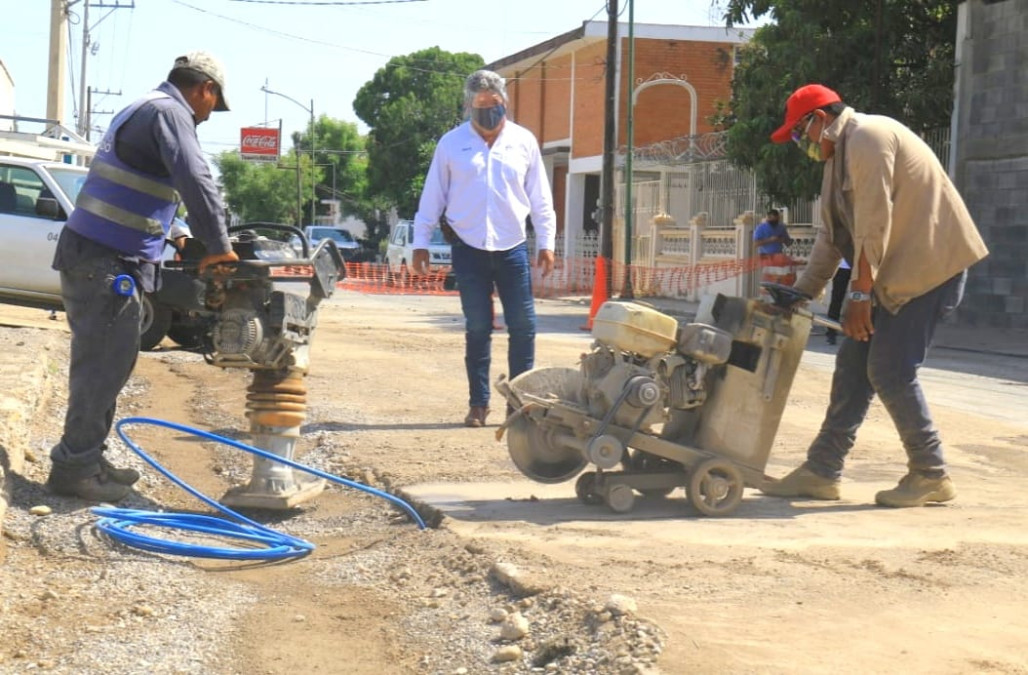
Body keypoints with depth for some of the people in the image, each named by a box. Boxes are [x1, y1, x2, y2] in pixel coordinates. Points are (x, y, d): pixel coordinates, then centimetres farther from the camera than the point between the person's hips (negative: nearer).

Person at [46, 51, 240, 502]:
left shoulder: (142, 110, 21)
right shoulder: (169, 113, -11)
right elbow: (196, 181, -21)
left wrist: (176, 237, 29)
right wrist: (218, 246, -15)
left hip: (91, 256, 10)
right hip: (107, 262, -10)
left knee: (103, 363, 15)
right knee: (104, 365, -7)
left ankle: (86, 460, 21)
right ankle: (74, 468, -4)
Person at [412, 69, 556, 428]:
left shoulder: (524, 141, 5)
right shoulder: (451, 143, 2)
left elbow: (540, 197, 9)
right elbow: (432, 196, 6)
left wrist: (546, 243, 5)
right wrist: (420, 243, 3)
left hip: (513, 250, 1)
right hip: (469, 250, -1)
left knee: (523, 327, -3)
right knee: (477, 329, 4)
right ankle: (478, 403, 11)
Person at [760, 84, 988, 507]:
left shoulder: (867, 137, -14)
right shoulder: (839, 156, 18)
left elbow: (874, 223, -19)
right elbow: (832, 234, 19)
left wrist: (861, 293, -18)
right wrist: (801, 294, 15)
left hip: (930, 266, -10)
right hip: (896, 271, 10)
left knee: (889, 371, -10)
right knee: (853, 365, 6)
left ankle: (931, 475, 2)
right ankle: (822, 470, 9)